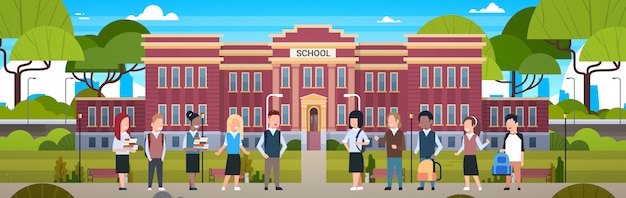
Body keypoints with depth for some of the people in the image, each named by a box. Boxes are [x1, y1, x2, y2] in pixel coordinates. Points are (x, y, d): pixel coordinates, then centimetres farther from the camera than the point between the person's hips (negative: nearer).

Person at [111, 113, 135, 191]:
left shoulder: (128, 136, 10)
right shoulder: (117, 137, -8)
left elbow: (130, 148, 12)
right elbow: (114, 149, -11)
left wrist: (133, 150, -10)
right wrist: (121, 150, -27)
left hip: (126, 157, 6)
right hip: (119, 156, -6)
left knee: (124, 172, 5)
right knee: (121, 172, -8)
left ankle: (121, 186, 9)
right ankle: (122, 186, -9)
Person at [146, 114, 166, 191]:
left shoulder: (162, 136, 2)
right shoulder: (149, 136, -5)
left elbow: (164, 147, 4)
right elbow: (146, 148, -5)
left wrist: (162, 157, -3)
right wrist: (149, 157, -10)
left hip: (159, 158, 2)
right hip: (152, 158, -2)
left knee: (160, 172, 2)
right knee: (151, 172, 1)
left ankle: (160, 186, 5)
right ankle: (149, 186, 6)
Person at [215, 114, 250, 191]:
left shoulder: (238, 135, 5)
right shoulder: (228, 135, -2)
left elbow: (240, 145, 10)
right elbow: (225, 145, 3)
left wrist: (246, 152, 9)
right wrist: (219, 152, 1)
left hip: (237, 156, 3)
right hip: (230, 156, -3)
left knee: (237, 171, 3)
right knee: (229, 172, -5)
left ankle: (236, 186, 8)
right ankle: (224, 186, -1)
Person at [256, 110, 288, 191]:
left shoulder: (279, 133, 3)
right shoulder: (265, 133, -3)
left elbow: (284, 145, 11)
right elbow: (258, 146, -2)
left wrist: (281, 154, 2)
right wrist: (264, 154, -8)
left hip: (276, 158, 2)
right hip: (268, 158, -2)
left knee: (277, 172, 3)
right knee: (267, 172, 1)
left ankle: (277, 186, 7)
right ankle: (266, 186, 7)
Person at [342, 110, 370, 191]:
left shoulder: (361, 132, -5)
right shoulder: (350, 132, 8)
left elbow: (367, 142, -4)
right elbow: (344, 141, 13)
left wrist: (359, 143, -18)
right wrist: (348, 149, 2)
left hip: (358, 154, -6)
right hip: (352, 154, 6)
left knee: (357, 170, -7)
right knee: (354, 171, 7)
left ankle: (354, 186, -10)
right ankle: (360, 185, 15)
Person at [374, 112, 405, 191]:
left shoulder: (401, 133, -5)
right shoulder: (387, 133, 2)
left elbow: (403, 147, -7)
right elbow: (383, 143, -1)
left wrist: (396, 147, -25)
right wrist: (378, 139, -20)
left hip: (398, 157, -2)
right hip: (390, 157, 2)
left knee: (399, 171, 3)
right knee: (389, 171, 6)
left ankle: (400, 186, 10)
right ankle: (389, 186, 12)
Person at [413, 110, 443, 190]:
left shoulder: (434, 134, -2)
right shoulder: (420, 134, 5)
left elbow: (440, 146, 0)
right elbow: (418, 146, 9)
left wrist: (435, 154, -9)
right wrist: (415, 152, -7)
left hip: (430, 157, -2)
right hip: (422, 156, 2)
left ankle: (432, 186, 4)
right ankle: (421, 186, 4)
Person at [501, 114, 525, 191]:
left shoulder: (520, 136, -2)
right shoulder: (506, 136, 4)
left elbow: (522, 149, 1)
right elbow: (504, 147, 8)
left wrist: (522, 160, -1)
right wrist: (502, 150, -16)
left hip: (517, 159, -2)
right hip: (508, 159, 2)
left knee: (518, 173, 0)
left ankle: (519, 186, 6)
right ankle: (508, 186, 7)